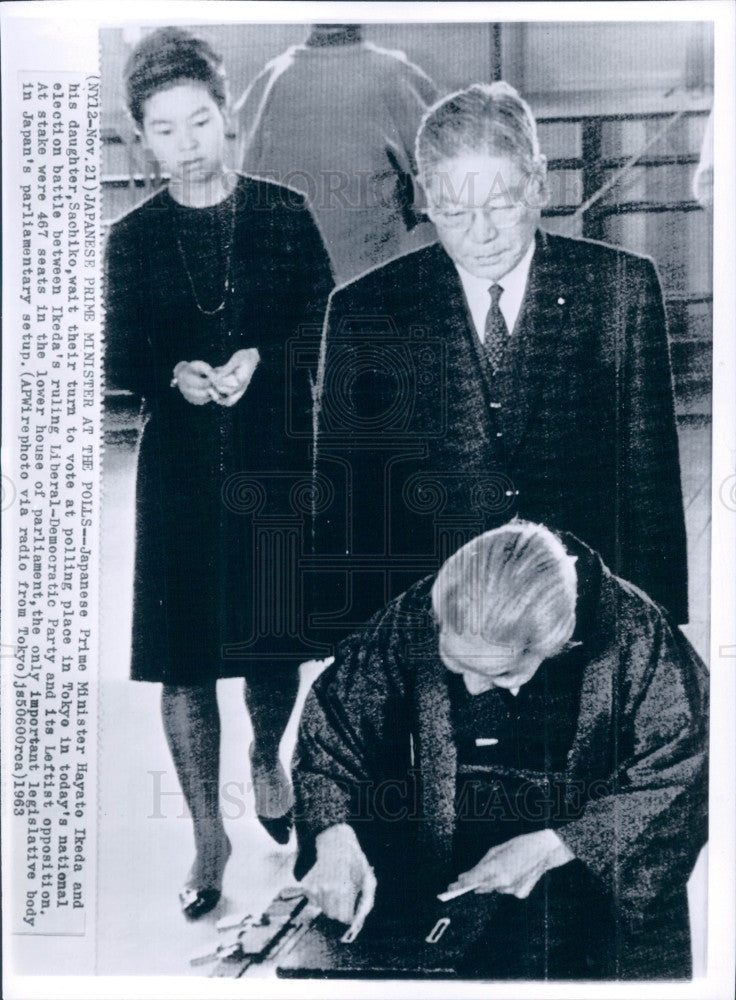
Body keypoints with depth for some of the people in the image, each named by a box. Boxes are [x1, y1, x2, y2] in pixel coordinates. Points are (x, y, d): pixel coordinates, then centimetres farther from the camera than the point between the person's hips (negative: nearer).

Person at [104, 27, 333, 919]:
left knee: (278, 639, 12)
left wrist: (259, 357, -16)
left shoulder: (285, 215, 4)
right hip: (179, 469, 0)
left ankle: (267, 758, 44)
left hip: (274, 458, 0)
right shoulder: (131, 239, 7)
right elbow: (119, 362, 4)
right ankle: (208, 834, 19)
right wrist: (176, 373, -16)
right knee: (182, 661, 1)